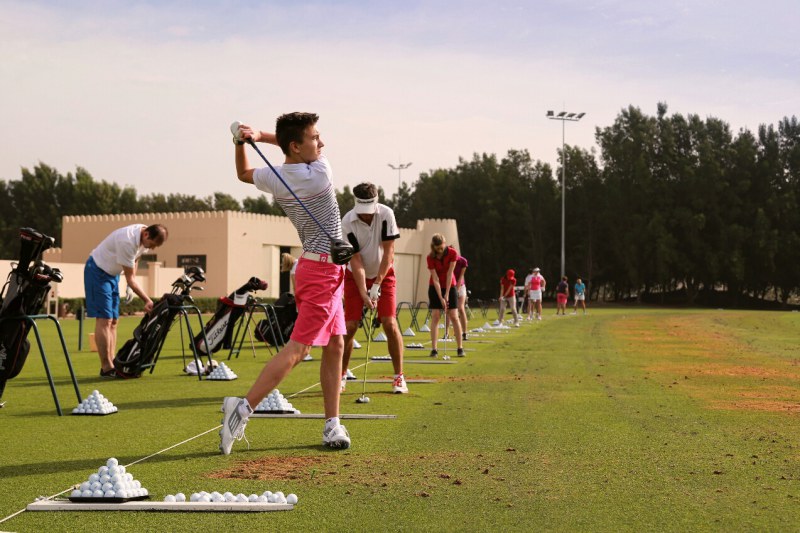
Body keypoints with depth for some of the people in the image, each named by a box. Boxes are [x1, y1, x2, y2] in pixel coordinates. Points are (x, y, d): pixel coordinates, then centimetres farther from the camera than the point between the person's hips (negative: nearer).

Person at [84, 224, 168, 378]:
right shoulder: (127, 242, -32)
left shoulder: (145, 237, -7)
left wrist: (131, 285, 8)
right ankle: (106, 368, -12)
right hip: (97, 271, -9)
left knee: (113, 321, 6)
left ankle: (112, 364, 7)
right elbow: (130, 278, -26)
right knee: (104, 319, -13)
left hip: (112, 273, 9)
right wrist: (147, 300, -27)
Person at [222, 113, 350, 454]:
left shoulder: (273, 179, 2)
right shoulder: (320, 174, -17)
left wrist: (242, 141, 8)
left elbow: (243, 173, 24)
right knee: (296, 348, -9)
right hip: (323, 270, -8)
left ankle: (332, 424, 12)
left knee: (335, 345, 11)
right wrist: (259, 136, 6)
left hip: (319, 268, 8)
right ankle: (243, 408, -12)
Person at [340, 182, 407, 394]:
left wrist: (377, 285, -19)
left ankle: (399, 377, -2)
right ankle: (341, 376, 9)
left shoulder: (386, 214, -19)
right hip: (356, 276, 0)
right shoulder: (347, 222, -20)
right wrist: (364, 293, -26)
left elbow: (388, 252, -16)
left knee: (390, 323, -12)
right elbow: (356, 261, -20)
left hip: (383, 274, 0)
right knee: (350, 325, -6)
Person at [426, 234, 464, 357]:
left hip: (450, 286, 0)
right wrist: (441, 298, -23)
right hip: (435, 288, 0)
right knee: (435, 316, -8)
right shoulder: (431, 258, -17)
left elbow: (449, 274, -17)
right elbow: (435, 279, -19)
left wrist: (447, 294, -18)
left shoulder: (452, 253, -16)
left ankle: (460, 348, 0)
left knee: (454, 316, -4)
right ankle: (434, 349, -10)